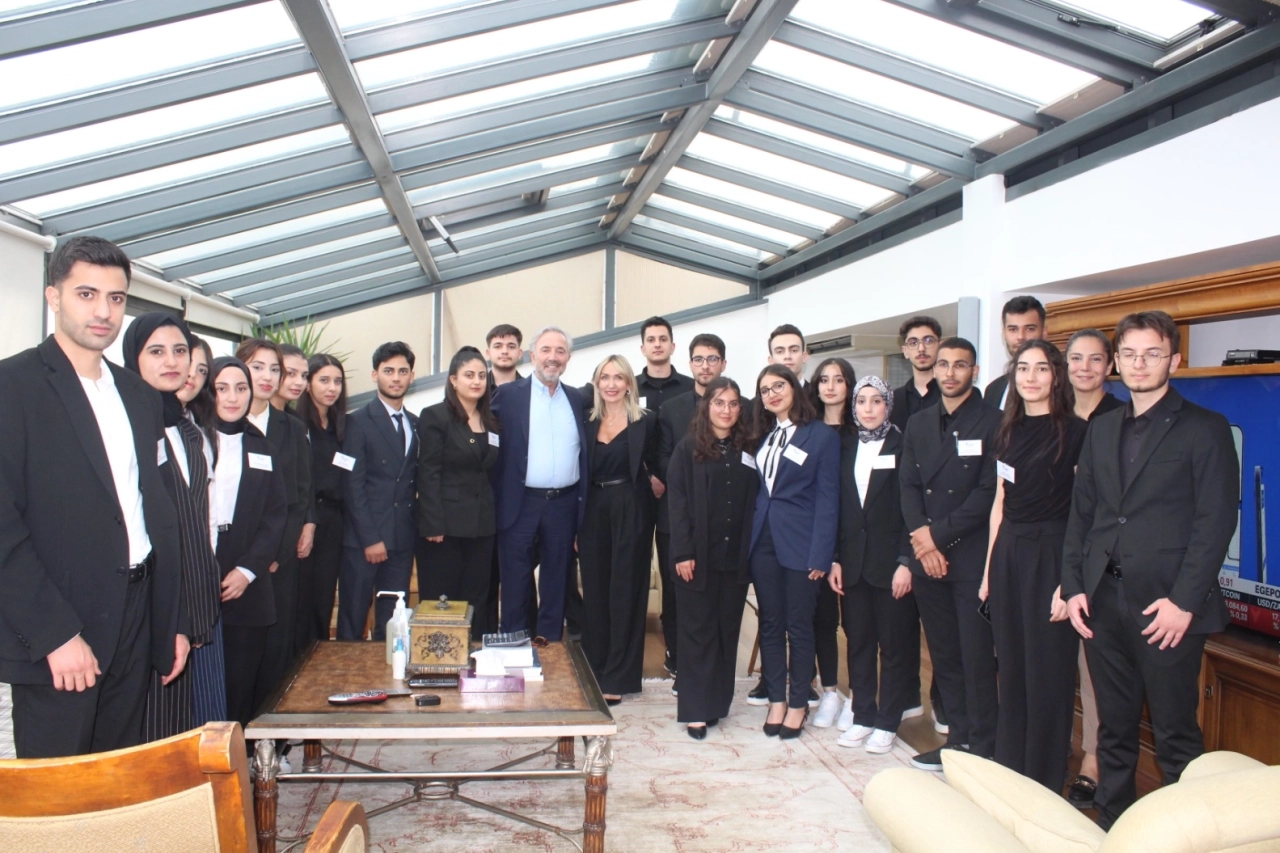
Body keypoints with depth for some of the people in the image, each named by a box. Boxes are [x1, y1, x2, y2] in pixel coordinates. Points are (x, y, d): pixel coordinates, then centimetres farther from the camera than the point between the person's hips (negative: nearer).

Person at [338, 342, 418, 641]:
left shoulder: (416, 425, 13)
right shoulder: (358, 422, -3)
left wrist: (417, 526, 2)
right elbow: (353, 485, -8)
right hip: (362, 539, -4)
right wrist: (369, 538, -12)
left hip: (402, 539, 4)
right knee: (352, 623, 3)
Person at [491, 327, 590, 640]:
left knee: (557, 578, 11)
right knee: (516, 581, 6)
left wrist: (583, 502, 4)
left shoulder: (576, 399, 10)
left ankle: (551, 642, 23)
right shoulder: (508, 394, 0)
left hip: (564, 504, 3)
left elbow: (584, 450, 11)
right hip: (521, 503, -3)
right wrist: (495, 502, -8)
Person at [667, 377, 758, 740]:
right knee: (698, 630, 2)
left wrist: (752, 550, -2)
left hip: (736, 556, 3)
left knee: (728, 629, 9)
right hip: (699, 555, -3)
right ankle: (695, 710, 7)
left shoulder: (747, 450, 9)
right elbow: (678, 502, -6)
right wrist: (682, 552, -13)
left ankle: (718, 701, 20)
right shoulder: (688, 448, -1)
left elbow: (753, 502, 7)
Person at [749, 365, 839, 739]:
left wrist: (820, 555, -14)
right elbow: (756, 490, 9)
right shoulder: (763, 435, 13)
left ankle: (798, 702, 18)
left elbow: (827, 497, -8)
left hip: (800, 543, -5)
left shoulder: (821, 435, -4)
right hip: (763, 540, 5)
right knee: (770, 623, 10)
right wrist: (748, 537, -2)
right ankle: (776, 699, 20)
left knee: (799, 624, 4)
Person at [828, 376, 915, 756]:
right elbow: (837, 506, 7)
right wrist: (835, 559, 2)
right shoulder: (845, 447, 8)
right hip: (853, 562, 4)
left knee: (894, 645, 5)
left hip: (890, 562, -4)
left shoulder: (902, 447, -4)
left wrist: (905, 562, -13)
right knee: (858, 642, 10)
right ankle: (862, 717, 21)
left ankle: (887, 723, 15)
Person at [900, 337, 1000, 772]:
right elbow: (908, 487, 9)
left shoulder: (991, 422, -4)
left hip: (972, 556, -5)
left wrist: (939, 535, -12)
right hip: (926, 557, 5)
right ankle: (958, 739, 22)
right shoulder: (918, 423, 14)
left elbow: (989, 492, -11)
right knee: (944, 656, 11)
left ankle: (982, 750, 10)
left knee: (977, 658, -1)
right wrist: (921, 539, -6)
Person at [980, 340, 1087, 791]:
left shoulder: (1075, 432, -8)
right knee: (1011, 667, 13)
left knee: (1048, 672, 2)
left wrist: (1070, 581, -17)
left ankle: (1044, 782, 16)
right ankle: (1008, 767, 26)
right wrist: (990, 566, 12)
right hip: (1009, 554, 6)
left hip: (1051, 554, -6)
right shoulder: (1008, 432, 11)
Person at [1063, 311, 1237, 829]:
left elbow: (1216, 521, -8)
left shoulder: (1205, 430, -1)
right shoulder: (1102, 430, 15)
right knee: (1114, 728, 13)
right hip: (1103, 599, 5)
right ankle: (1109, 826, 23)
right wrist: (1074, 586, 4)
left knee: (1175, 736, 3)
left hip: (1165, 604, -5)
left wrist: (1184, 601, -14)